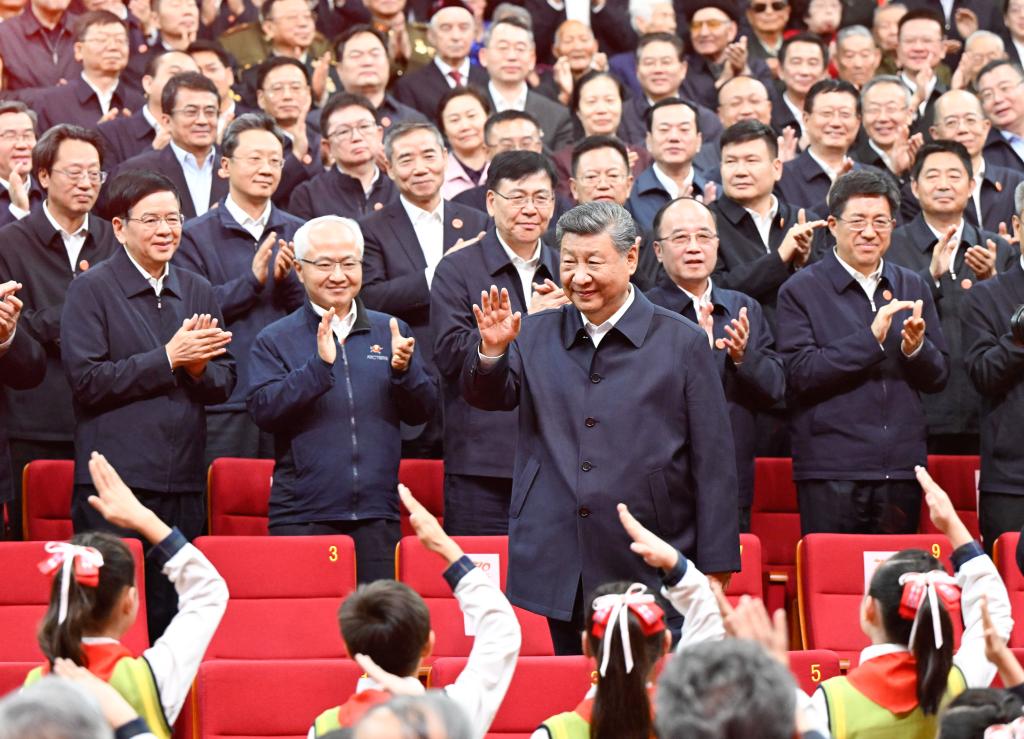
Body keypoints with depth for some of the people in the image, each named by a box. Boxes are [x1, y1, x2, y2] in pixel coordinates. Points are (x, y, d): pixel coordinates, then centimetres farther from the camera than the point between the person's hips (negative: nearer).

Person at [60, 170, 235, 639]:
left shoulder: (198, 292, 15)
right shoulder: (92, 289, -2)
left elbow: (223, 385, 14)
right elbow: (87, 380, -12)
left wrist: (199, 367, -9)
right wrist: (168, 359, -12)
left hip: (184, 486, 5)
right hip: (115, 485, -5)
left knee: (173, 621, 7)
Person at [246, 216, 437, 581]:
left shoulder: (390, 332, 13)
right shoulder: (275, 340, 4)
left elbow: (422, 411, 9)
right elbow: (262, 411, -9)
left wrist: (404, 369, -11)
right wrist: (318, 366, -20)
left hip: (377, 514, 2)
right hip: (302, 518, -2)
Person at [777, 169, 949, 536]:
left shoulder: (913, 288, 14)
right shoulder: (800, 291, 0)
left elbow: (938, 377, 13)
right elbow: (801, 373, -11)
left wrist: (916, 348, -9)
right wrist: (870, 339, -18)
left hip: (902, 468, 4)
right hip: (831, 472, -4)